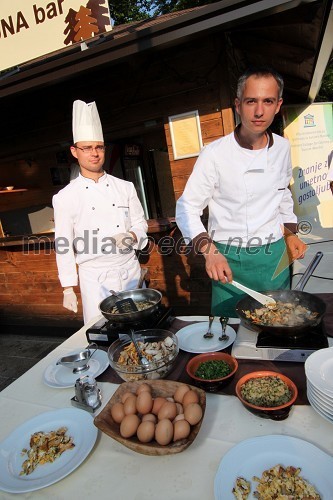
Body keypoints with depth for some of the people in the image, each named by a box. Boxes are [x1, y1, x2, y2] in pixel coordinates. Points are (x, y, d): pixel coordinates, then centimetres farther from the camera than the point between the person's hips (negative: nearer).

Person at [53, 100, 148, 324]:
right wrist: (68, 289, -1)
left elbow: (140, 223, 10)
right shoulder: (65, 198, -4)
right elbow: (64, 247, -1)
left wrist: (130, 236, -12)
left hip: (130, 271, 3)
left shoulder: (125, 187, 3)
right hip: (95, 278, -2)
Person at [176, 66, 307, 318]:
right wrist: (210, 251, -24)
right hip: (229, 261, -4)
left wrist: (290, 233, 11)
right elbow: (187, 208, -11)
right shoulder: (215, 153, -15)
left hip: (275, 256, 5)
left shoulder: (282, 147, 2)